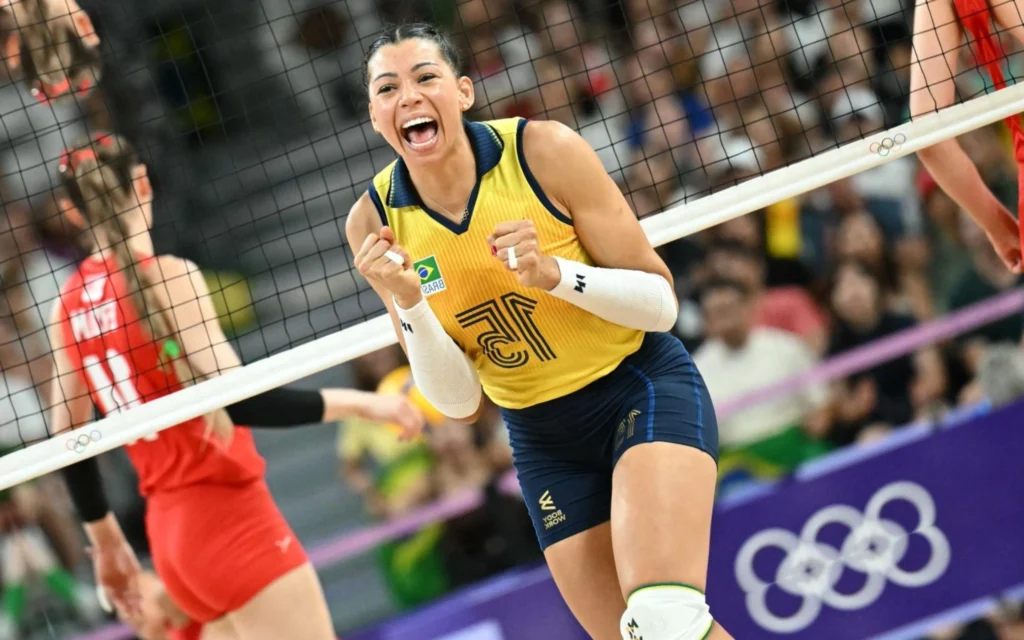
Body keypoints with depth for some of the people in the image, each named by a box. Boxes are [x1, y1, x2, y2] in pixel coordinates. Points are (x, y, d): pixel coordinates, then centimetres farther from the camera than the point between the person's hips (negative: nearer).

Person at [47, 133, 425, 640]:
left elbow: (67, 437, 13)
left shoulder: (69, 303, 7)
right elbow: (237, 400, -22)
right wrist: (360, 403, -18)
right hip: (227, 517, -7)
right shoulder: (165, 276, -13)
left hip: (168, 532, 7)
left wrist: (105, 540, 24)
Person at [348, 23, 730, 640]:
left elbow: (661, 302, -10)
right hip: (542, 440, 4)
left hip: (645, 388, -4)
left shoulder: (545, 150, -15)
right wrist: (408, 304, -23)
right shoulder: (374, 223, -7)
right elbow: (459, 401, -6)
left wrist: (553, 274, -26)